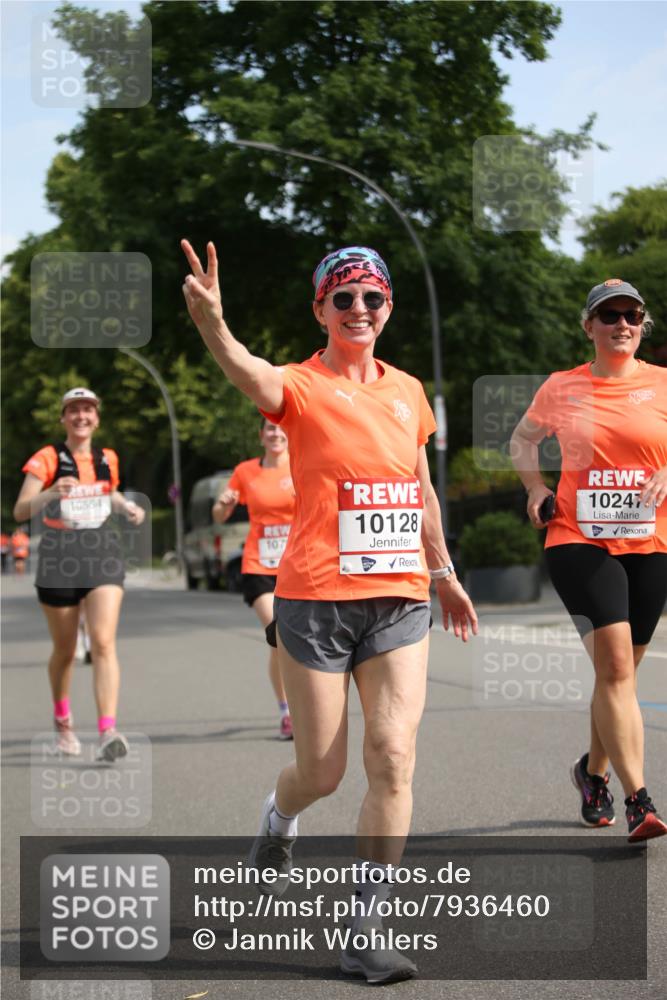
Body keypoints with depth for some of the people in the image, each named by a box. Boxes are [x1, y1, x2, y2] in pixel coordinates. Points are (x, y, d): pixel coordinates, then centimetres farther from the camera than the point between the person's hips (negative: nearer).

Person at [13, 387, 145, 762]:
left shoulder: (107, 459, 9)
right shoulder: (47, 458, -4)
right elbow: (20, 511, -13)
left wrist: (126, 506, 8)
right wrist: (50, 493, -32)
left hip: (102, 553, 2)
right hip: (59, 558, -1)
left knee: (104, 642, -16)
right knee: (65, 650, 11)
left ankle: (108, 732, -24)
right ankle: (63, 721, 36)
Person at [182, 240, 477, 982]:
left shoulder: (407, 391, 10)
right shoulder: (303, 387, -6)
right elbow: (250, 376, -31)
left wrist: (443, 572, 28)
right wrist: (213, 325, -51)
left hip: (399, 598, 4)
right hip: (316, 599, -4)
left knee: (393, 758, -8)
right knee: (322, 770, 4)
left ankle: (362, 935, 1)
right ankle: (277, 820, 42)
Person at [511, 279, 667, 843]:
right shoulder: (561, 389, 5)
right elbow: (523, 439, 23)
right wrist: (535, 486, 6)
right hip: (579, 541, -2)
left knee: (619, 670, 12)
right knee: (614, 664, -17)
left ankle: (593, 771, 37)